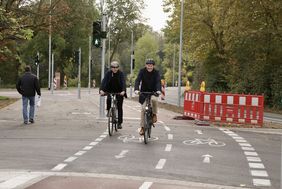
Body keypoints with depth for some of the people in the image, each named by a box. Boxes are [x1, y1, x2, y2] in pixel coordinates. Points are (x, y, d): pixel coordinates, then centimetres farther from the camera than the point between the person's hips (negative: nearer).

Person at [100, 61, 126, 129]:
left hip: (119, 92, -1)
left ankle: (119, 123, 7)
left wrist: (123, 91, -42)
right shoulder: (108, 73, -9)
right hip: (110, 91, 1)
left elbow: (123, 82, -25)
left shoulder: (121, 73, -13)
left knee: (119, 107, -3)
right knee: (108, 99, -28)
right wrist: (101, 90, -36)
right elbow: (104, 81, -20)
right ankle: (109, 111, 3)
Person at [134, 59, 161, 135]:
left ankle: (154, 114, -7)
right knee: (143, 109, -6)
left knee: (154, 99, -34)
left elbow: (158, 82, -23)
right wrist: (136, 89, -39)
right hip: (144, 92, 1)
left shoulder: (156, 72, -10)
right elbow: (138, 80, -21)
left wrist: (158, 90, -43)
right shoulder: (142, 71, -10)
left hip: (153, 91, 0)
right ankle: (142, 127, 5)